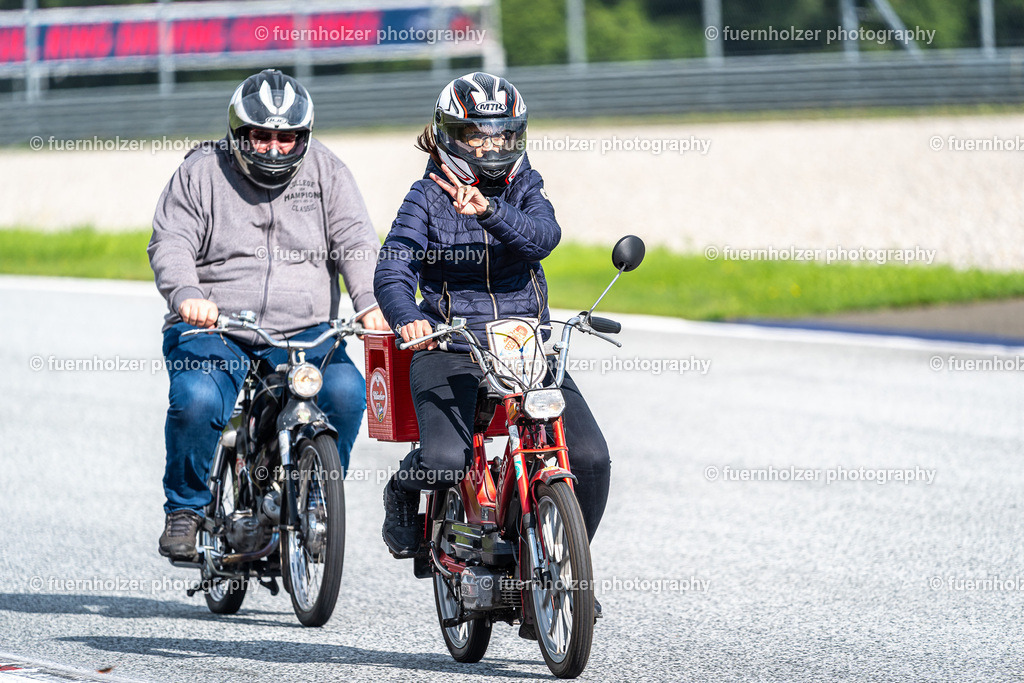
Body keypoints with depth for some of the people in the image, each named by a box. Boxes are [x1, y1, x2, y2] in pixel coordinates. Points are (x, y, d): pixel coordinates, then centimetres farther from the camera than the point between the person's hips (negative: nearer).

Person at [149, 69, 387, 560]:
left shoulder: (325, 171, 10)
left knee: (346, 391, -28)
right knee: (197, 400, -32)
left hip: (304, 331, 1)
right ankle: (185, 510, -7)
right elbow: (170, 243, -5)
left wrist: (370, 302, -20)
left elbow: (355, 241, 0)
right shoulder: (201, 173, 5)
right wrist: (186, 294, -28)